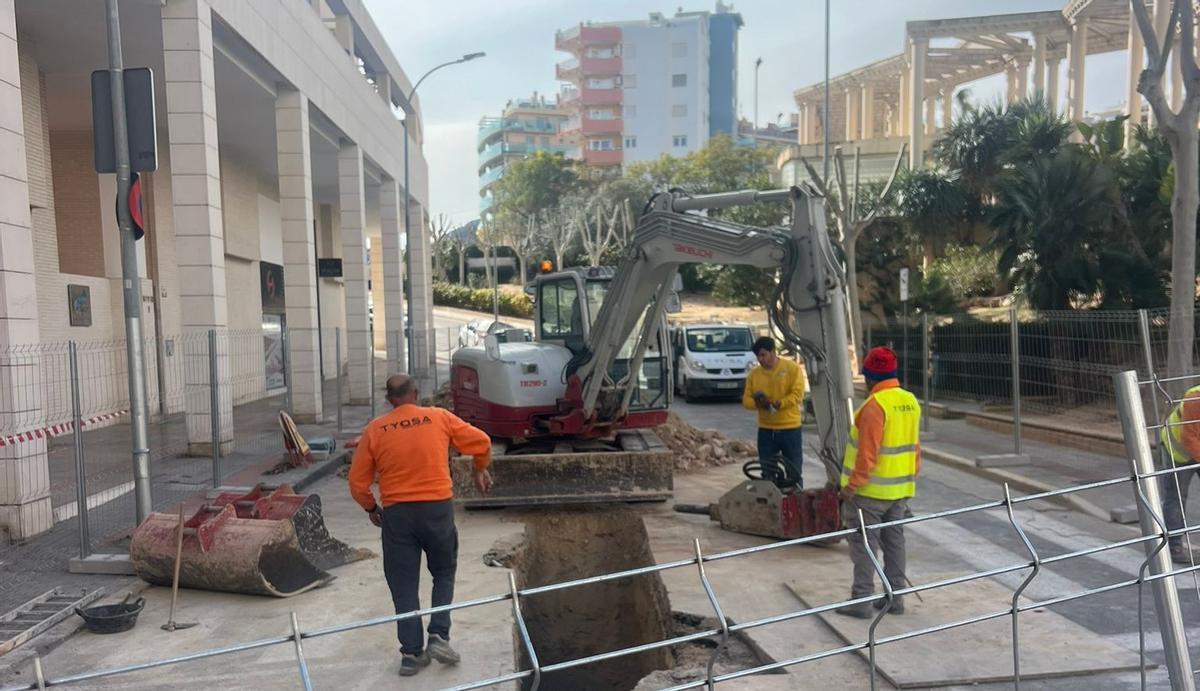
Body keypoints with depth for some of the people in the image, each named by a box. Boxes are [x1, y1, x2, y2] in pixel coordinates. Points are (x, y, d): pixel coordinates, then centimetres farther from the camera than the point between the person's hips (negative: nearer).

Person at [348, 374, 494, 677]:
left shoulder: (375, 429, 0)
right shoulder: (439, 418, 0)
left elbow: (357, 482, 3)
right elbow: (481, 441, 7)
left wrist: (372, 508, 20)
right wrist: (481, 469, 26)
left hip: (397, 513, 0)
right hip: (437, 508, 0)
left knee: (404, 585, 10)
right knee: (444, 573, 19)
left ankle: (411, 653, 13)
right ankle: (439, 636, 8)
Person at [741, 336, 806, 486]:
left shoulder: (792, 368, -5)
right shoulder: (754, 374, 6)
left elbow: (797, 394, -13)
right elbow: (746, 399, 4)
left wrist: (778, 403, -26)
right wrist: (758, 403, -18)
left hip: (790, 429, -3)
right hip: (765, 430, 3)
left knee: (794, 473, 5)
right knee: (768, 474, 9)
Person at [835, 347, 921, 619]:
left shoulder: (875, 405, -20)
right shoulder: (911, 401, 6)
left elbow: (867, 453, -22)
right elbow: (914, 446, 12)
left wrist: (852, 485, -16)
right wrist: (912, 477, 21)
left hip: (871, 490, -8)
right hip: (901, 488, 8)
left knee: (863, 543, 0)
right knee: (894, 541, 15)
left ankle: (861, 600, 5)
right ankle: (895, 597, 22)